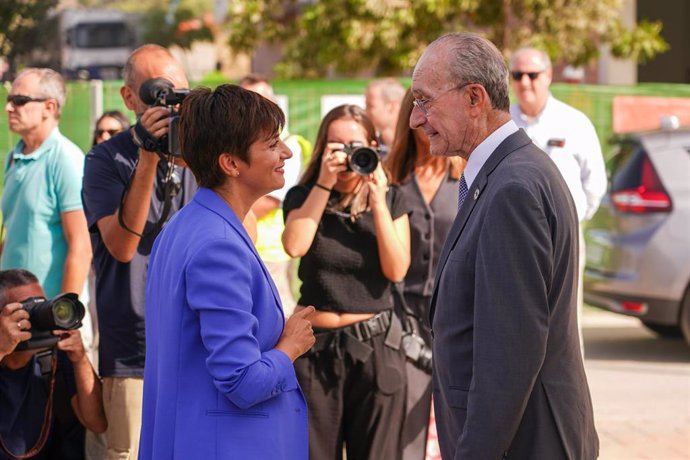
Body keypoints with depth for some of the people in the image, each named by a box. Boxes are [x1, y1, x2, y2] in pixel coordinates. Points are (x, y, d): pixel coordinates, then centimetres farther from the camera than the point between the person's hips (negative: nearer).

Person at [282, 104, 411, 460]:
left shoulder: (391, 200, 6)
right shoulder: (303, 197, 3)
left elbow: (396, 270, -7)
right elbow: (294, 246, -18)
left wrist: (377, 201, -13)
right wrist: (324, 184, -15)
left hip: (375, 346, 1)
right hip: (316, 346, 0)